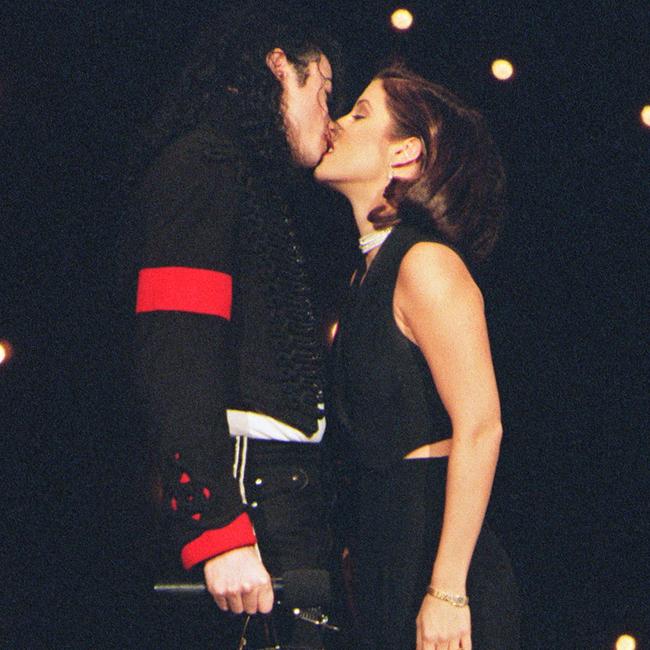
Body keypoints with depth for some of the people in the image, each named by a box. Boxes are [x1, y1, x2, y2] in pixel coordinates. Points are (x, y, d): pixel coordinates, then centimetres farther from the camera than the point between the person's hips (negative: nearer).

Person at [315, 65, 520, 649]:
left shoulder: (427, 263, -12)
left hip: (433, 547, -8)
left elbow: (480, 428, -19)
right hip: (382, 552, 8)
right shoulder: (371, 270, 15)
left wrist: (446, 592, -22)